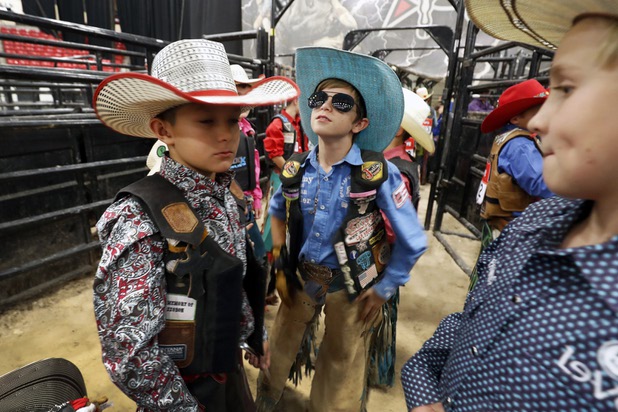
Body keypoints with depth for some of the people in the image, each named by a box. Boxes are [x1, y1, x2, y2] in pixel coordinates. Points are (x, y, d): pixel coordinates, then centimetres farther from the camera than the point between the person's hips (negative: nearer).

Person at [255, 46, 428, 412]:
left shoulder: (377, 173, -22)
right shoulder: (296, 170, -10)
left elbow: (413, 243, -12)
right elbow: (278, 213, 11)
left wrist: (382, 291, -6)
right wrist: (281, 268, 8)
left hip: (352, 288, -3)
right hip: (300, 280, 4)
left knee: (340, 381, 18)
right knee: (278, 356, 25)